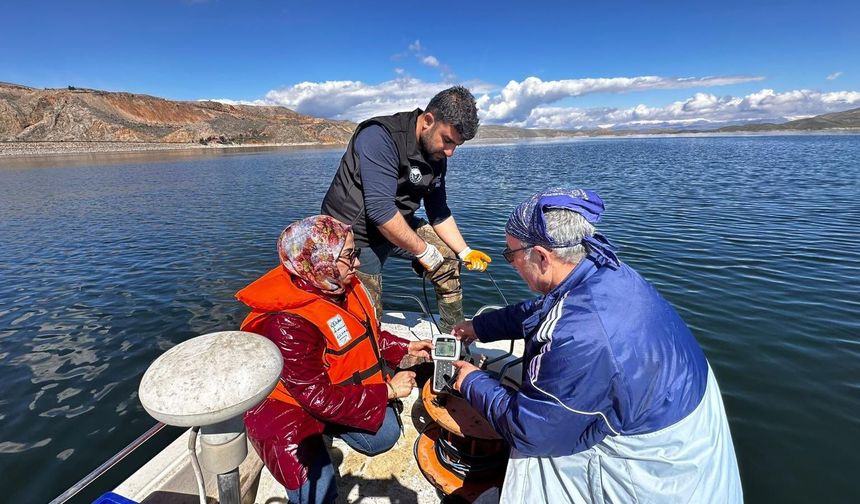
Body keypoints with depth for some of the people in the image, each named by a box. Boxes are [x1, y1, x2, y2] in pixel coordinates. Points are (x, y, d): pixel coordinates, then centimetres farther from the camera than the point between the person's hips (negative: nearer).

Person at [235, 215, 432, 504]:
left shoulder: (341, 285, -11)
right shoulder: (288, 324, -35)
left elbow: (365, 334, 8)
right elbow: (319, 398, -30)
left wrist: (405, 348, 0)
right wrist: (387, 392, -24)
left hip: (339, 385, 7)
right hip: (288, 406, -7)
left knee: (384, 435, 1)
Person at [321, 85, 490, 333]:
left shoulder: (436, 155, -1)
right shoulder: (381, 137, -26)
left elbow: (439, 213, 7)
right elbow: (380, 210, -33)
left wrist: (465, 252, -1)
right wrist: (424, 251, -24)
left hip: (398, 225, 8)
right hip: (356, 236, -7)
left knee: (447, 256, 7)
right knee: (369, 317, -5)